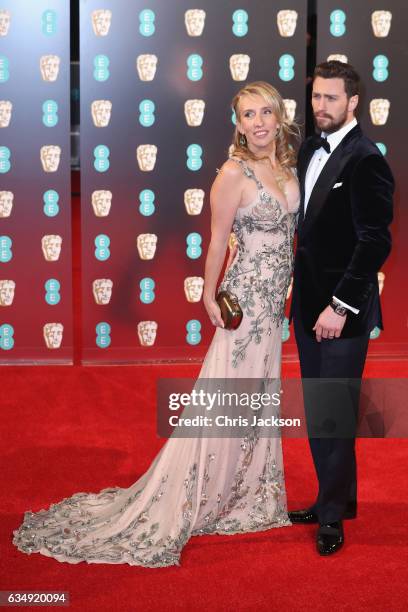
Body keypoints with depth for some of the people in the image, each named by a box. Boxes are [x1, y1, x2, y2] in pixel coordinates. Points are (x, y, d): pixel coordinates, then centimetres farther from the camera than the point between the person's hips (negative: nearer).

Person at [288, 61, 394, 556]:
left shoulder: (365, 159, -15)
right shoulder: (309, 150, 11)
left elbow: (375, 241, -19)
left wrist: (340, 305, -20)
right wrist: (299, 292, 10)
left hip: (343, 311, -8)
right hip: (307, 303, 8)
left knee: (335, 415, 1)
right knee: (317, 413, 15)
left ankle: (333, 514, 14)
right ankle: (338, 497, 29)